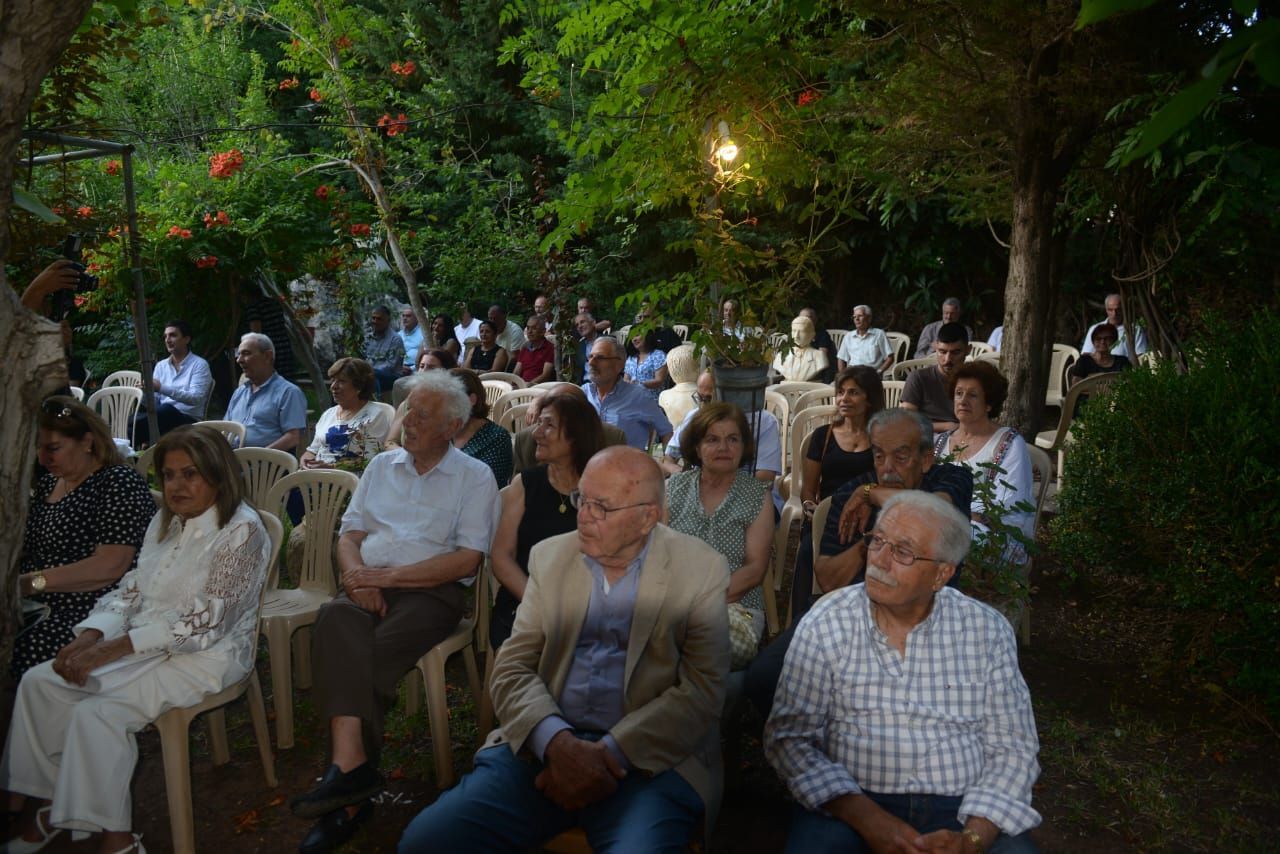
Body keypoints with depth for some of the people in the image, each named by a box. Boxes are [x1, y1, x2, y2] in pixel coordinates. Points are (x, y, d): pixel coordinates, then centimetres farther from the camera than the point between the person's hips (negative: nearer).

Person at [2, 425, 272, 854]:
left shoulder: (241, 531, -18)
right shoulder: (165, 522, 8)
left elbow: (203, 625, -21)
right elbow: (130, 590, 10)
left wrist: (111, 650, -22)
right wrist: (90, 636, -10)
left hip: (208, 653, -9)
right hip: (143, 640, 9)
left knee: (97, 713, -24)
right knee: (38, 681, -2)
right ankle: (55, 802, 9)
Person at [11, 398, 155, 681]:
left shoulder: (120, 483, -8)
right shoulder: (48, 482, 17)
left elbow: (109, 567, -17)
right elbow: (26, 548, 21)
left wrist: (33, 582, -18)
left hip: (90, 614, -7)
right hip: (35, 607, 8)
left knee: (15, 657, -27)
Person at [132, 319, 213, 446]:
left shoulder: (199, 365, 0)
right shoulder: (160, 365, 18)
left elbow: (196, 398, -16)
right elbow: (154, 402, 12)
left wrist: (162, 388, -25)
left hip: (188, 421, -3)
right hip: (163, 418, 4)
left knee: (167, 409, -38)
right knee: (135, 418, -31)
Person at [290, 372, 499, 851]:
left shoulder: (475, 477, 4)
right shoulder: (382, 466, 20)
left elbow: (466, 560, -6)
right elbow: (349, 534, 17)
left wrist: (385, 575, -10)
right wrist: (358, 576, -6)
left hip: (433, 591, -3)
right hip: (372, 584, 4)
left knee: (376, 650, -32)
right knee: (334, 621, -30)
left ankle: (348, 773, -22)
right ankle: (351, 766, -36)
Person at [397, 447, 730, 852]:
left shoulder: (701, 570, -1)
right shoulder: (550, 556, 9)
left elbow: (702, 689, -7)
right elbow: (512, 668, 4)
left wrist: (610, 754, -17)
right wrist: (557, 743, -15)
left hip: (649, 759, -3)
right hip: (543, 746, 3)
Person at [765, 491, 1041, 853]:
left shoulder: (987, 630, 2)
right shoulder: (827, 624, -3)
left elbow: (1011, 746, 3)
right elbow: (789, 736, -6)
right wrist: (866, 818, -18)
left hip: (962, 807, 2)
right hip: (851, 805, -2)